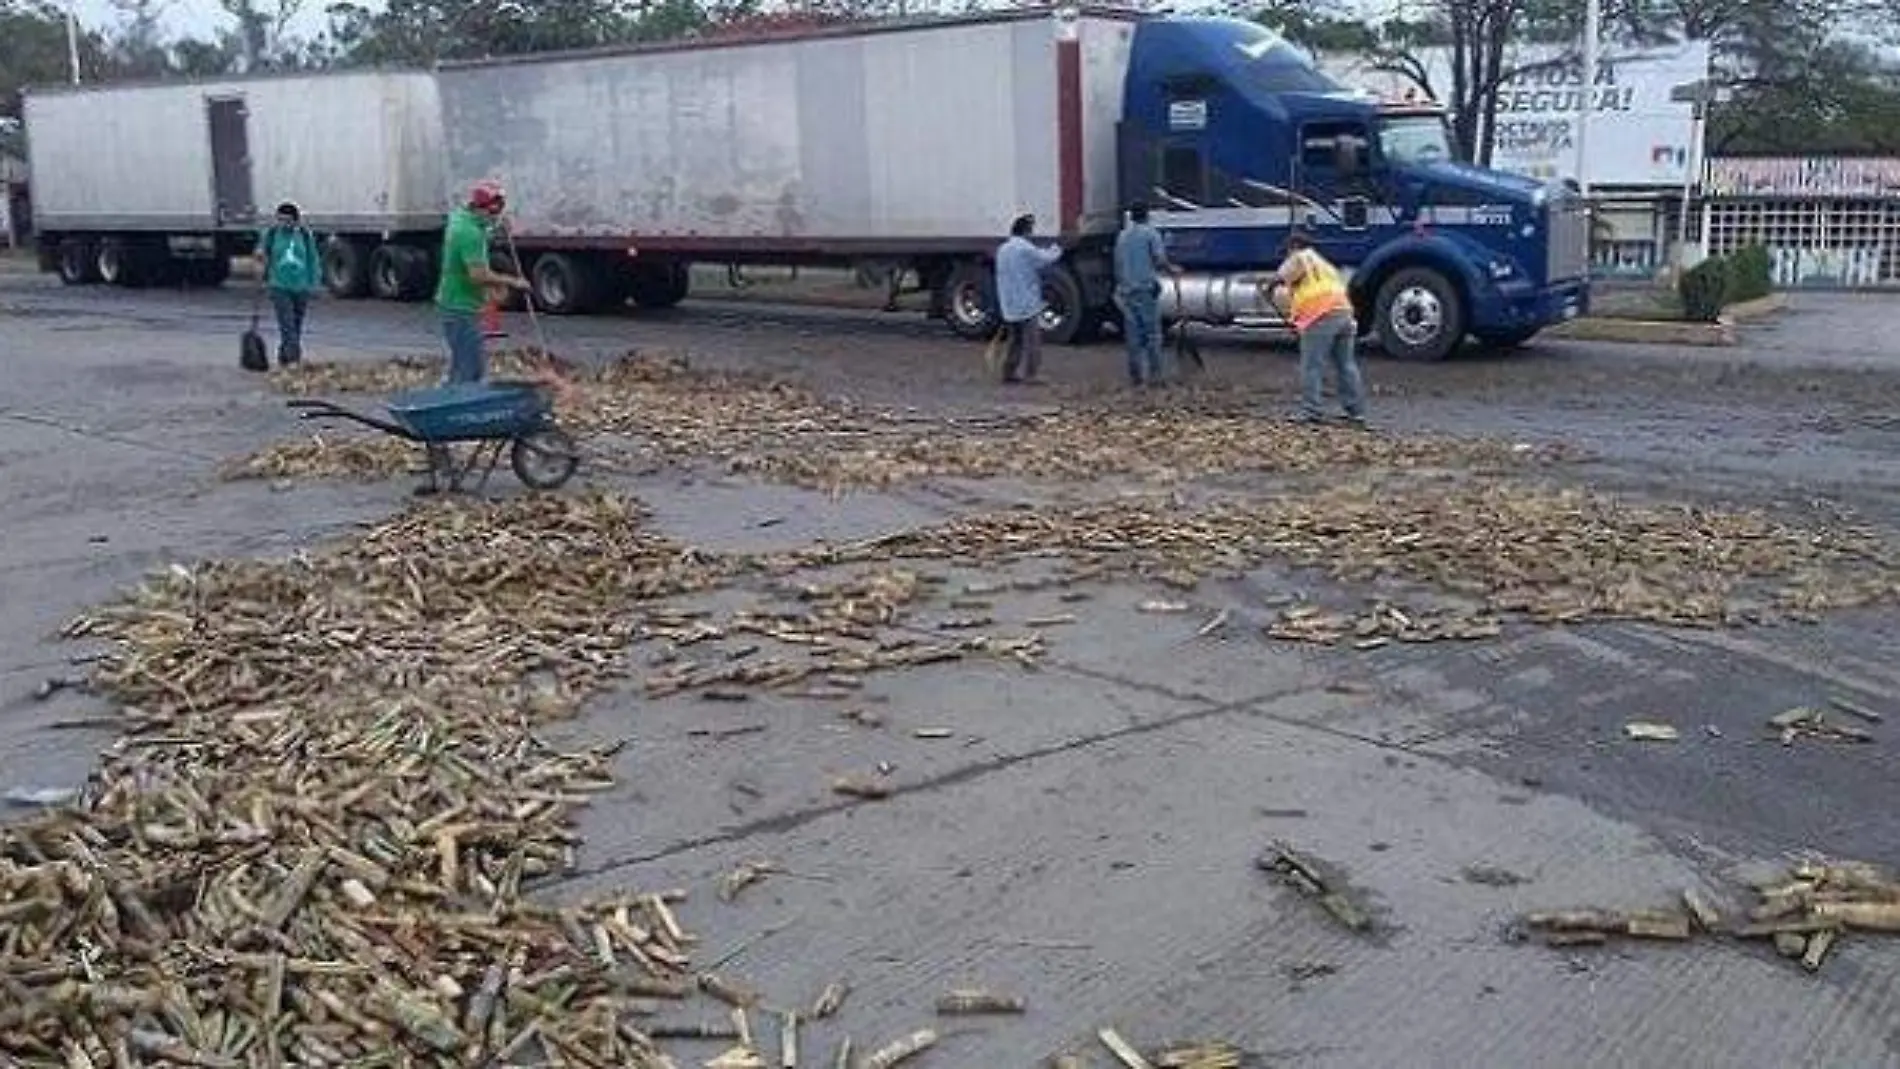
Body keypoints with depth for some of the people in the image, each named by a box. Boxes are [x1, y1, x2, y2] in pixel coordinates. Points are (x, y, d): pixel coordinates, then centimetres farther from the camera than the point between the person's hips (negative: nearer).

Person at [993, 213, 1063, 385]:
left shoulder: (1002, 250, 12)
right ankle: (1031, 374, -5)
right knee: (1032, 341, -3)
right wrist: (1055, 250, 14)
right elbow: (1047, 260, -8)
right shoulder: (1026, 249, -13)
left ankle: (1010, 372, 15)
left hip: (1009, 306, 8)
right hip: (1028, 304, -8)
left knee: (1015, 340, 16)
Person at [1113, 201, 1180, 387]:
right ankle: (1154, 374, -6)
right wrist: (1172, 269, 8)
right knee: (1152, 333, -2)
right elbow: (1160, 260, -11)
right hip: (1146, 288, -5)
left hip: (1126, 289, 5)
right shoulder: (1151, 233, -4)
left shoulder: (1122, 236, 11)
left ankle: (1135, 375, 6)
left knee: (1133, 334, 7)